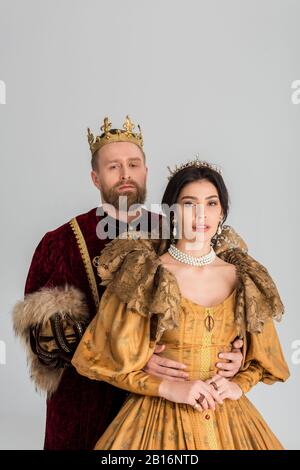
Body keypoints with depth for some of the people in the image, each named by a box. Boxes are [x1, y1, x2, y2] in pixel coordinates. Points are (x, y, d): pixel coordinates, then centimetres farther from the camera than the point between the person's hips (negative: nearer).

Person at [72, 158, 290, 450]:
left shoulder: (243, 279, -1)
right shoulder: (143, 275, -11)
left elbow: (261, 356, 11)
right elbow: (102, 357, -8)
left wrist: (239, 385, -7)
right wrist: (168, 388, -15)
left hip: (228, 419, 3)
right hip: (159, 417, -3)